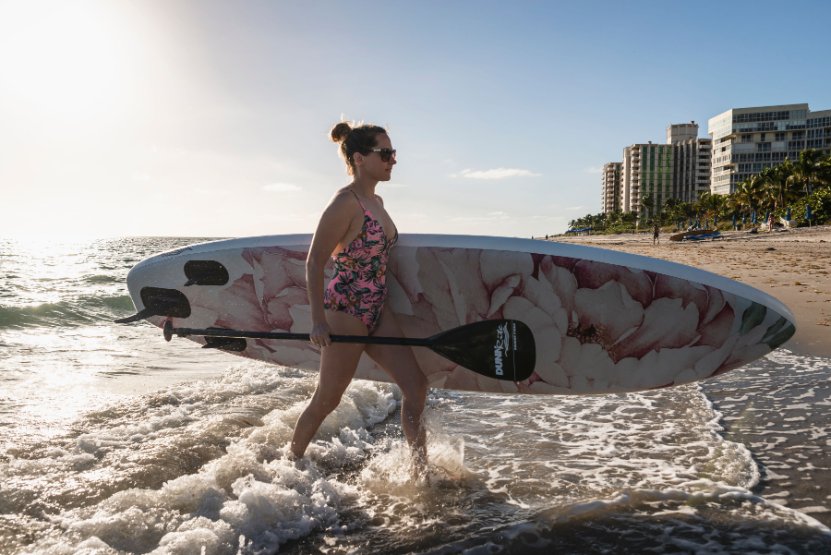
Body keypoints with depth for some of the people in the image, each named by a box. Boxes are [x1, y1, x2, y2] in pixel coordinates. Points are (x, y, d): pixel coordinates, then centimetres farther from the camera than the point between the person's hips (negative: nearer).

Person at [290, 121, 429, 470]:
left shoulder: (376, 202, 11)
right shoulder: (345, 203, -16)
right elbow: (314, 264, -18)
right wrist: (319, 321, -22)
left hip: (376, 311, 9)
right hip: (345, 312, -9)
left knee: (416, 386, 4)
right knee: (327, 401, 6)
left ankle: (422, 470, 14)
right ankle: (291, 462, 28)